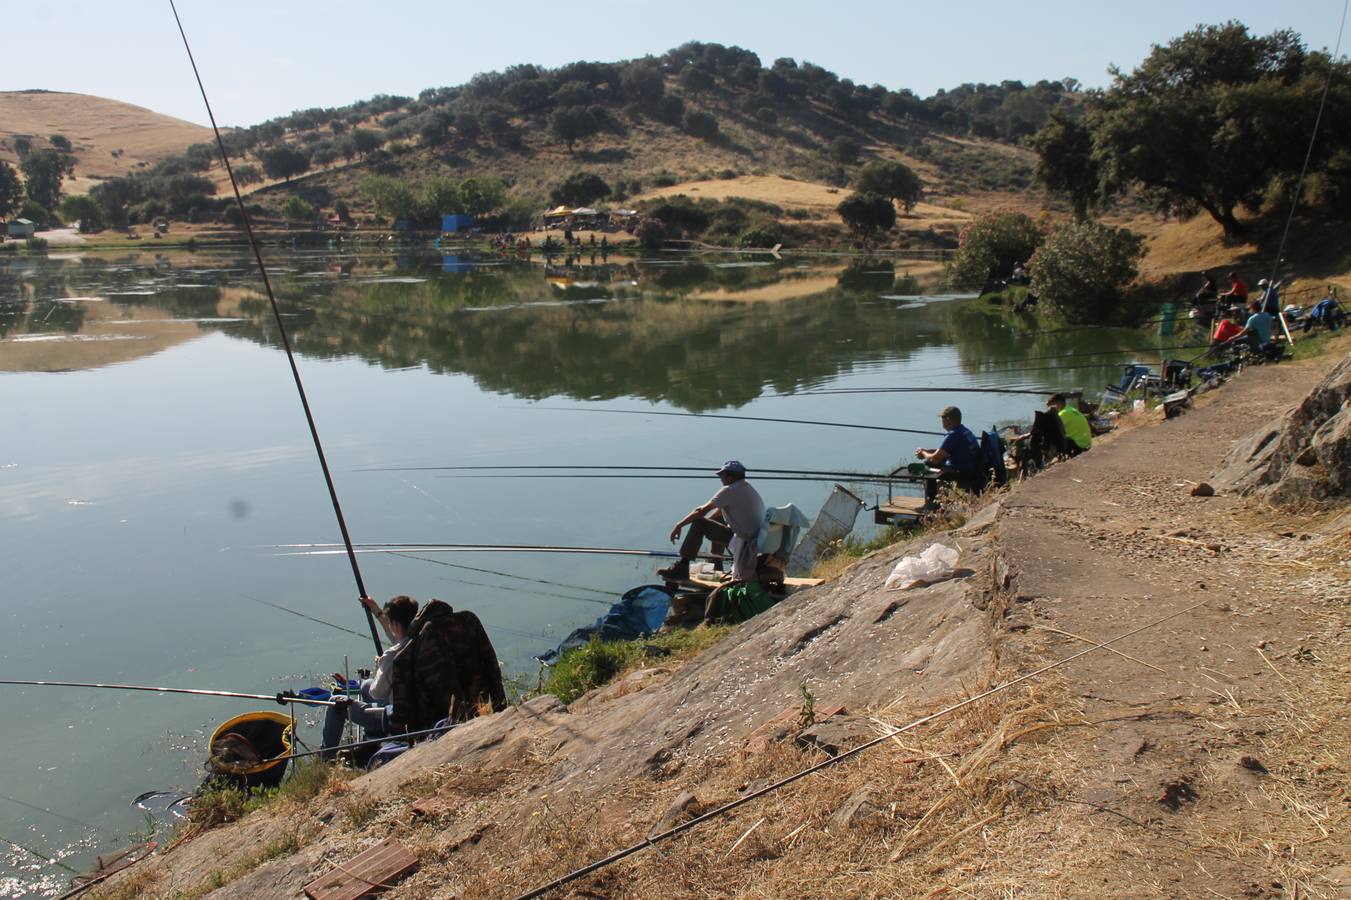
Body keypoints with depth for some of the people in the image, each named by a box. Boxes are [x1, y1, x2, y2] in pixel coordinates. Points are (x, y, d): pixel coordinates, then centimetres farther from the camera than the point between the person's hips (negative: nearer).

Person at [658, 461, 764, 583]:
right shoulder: (750, 489, 14)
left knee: (698, 524, -4)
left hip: (743, 542, -9)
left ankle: (681, 568, -4)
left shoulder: (729, 490, -11)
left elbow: (702, 511, -9)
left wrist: (679, 525, -2)